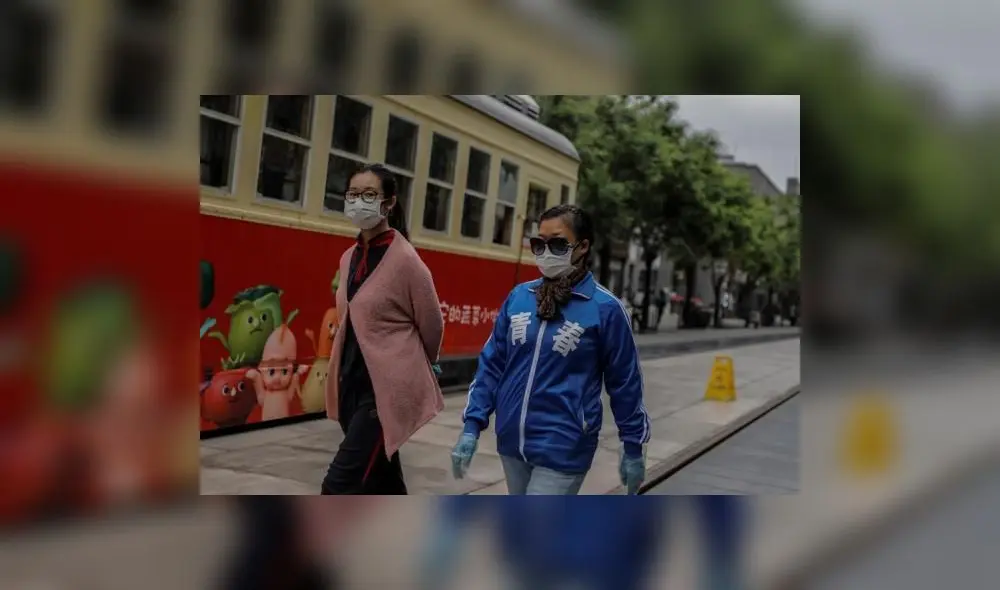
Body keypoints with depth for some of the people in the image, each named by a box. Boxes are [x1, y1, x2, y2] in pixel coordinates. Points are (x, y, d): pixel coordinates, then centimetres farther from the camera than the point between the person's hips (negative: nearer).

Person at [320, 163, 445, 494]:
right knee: (384, 482, 18)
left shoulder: (405, 259, -13)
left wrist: (410, 366, 14)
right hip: (352, 383, 8)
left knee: (340, 486, -12)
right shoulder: (349, 258, 8)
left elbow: (432, 326, -2)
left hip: (388, 386, -7)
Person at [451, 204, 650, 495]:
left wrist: (633, 448, 4)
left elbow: (624, 382, -2)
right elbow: (492, 364, 8)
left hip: (563, 450, -5)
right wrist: (472, 425, 3)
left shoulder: (605, 308, -9)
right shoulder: (519, 296, 4)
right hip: (512, 442, 5)